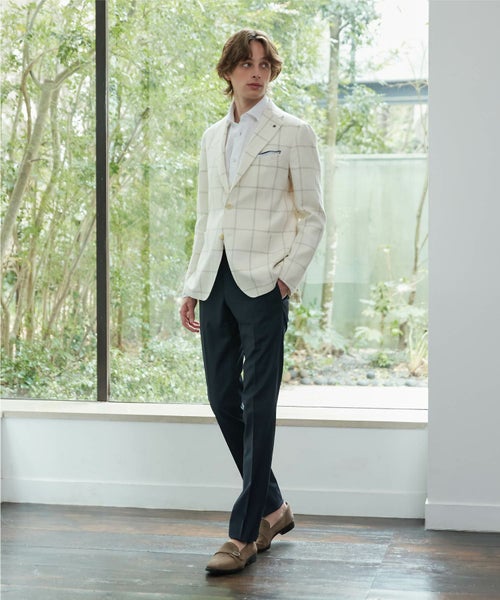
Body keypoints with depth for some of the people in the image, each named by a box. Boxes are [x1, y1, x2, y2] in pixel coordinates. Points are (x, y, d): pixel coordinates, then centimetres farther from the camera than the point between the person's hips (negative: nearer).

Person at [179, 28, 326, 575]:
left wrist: (289, 274, -11)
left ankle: (244, 534, 2)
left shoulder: (293, 134, 0)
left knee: (257, 406, -5)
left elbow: (312, 217, 0)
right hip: (216, 282, 6)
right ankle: (272, 508, 25)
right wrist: (192, 286, 14)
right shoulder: (213, 137, 16)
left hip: (262, 284, -6)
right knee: (223, 399, 8)